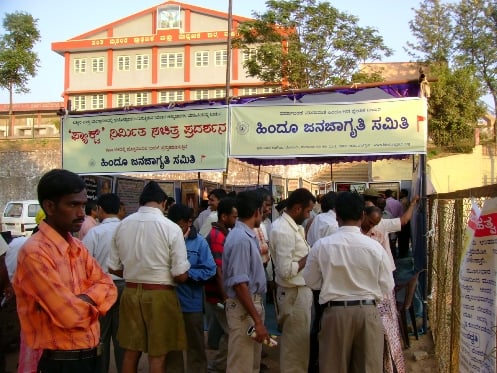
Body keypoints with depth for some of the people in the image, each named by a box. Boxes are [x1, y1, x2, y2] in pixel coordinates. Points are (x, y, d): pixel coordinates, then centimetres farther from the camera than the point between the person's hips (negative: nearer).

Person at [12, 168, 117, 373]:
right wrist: (92, 302, -6)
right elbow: (69, 314, -26)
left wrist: (84, 299, -16)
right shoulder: (34, 252, -20)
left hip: (90, 355, 8)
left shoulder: (78, 247, 8)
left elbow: (108, 286, 3)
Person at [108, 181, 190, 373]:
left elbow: (114, 268, 7)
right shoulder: (171, 228, -13)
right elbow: (181, 275, -13)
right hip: (160, 295, -4)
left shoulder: (122, 225, 0)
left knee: (131, 350, 16)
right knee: (157, 355, 7)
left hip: (131, 292, 5)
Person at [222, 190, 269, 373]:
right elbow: (239, 284, -24)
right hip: (244, 307, -10)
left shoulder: (247, 235, 9)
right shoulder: (241, 239, -21)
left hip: (254, 302, 10)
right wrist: (257, 321, -24)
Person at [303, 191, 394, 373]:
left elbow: (311, 281, 3)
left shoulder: (322, 245, -9)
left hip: (335, 312, 0)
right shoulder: (374, 246, -9)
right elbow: (387, 288, -1)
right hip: (368, 312, 0)